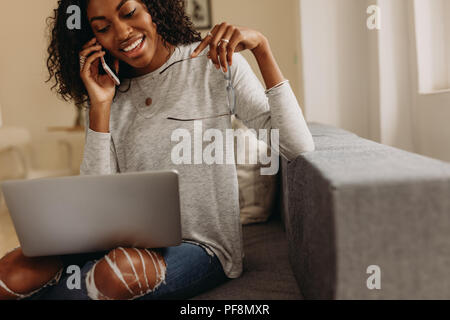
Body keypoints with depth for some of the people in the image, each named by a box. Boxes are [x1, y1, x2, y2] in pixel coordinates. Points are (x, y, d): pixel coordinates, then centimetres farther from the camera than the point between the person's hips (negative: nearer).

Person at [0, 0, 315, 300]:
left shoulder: (213, 62, -3)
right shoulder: (112, 96, 7)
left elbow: (300, 148, -12)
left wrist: (261, 46, -17)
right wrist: (100, 107, -8)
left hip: (202, 246, -2)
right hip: (127, 243, 3)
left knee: (120, 270, -32)